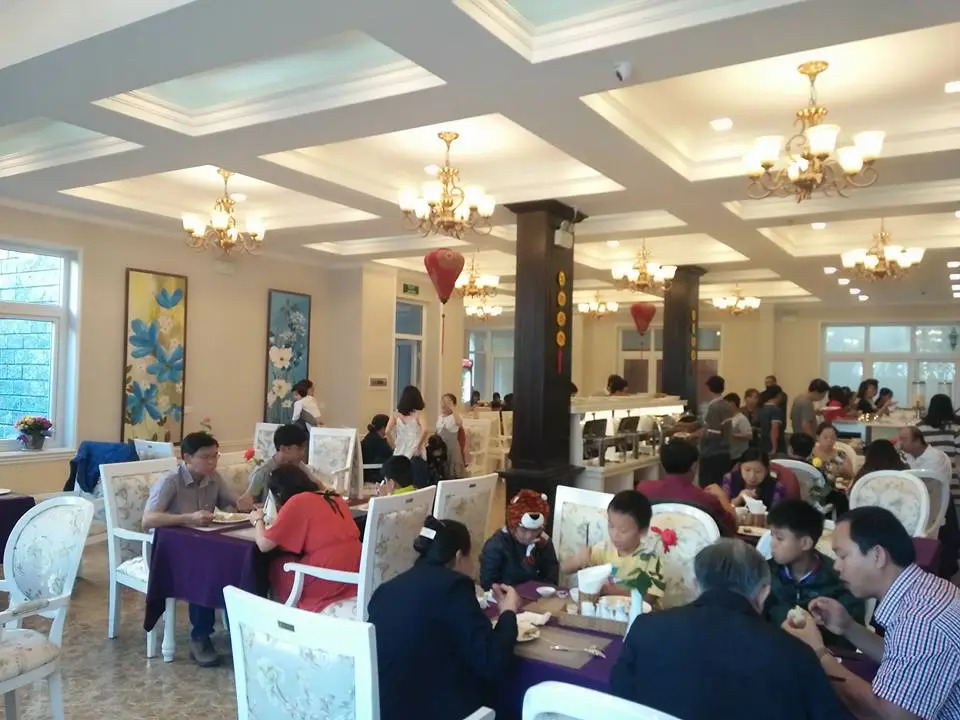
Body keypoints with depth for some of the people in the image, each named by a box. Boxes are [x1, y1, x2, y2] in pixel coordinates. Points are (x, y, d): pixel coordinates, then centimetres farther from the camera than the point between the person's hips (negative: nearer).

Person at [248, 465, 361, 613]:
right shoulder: (333, 497, 13)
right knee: (289, 558, 25)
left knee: (276, 565, 14)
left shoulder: (297, 502, -7)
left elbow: (264, 544, -5)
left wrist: (258, 520, 14)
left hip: (327, 584, -7)